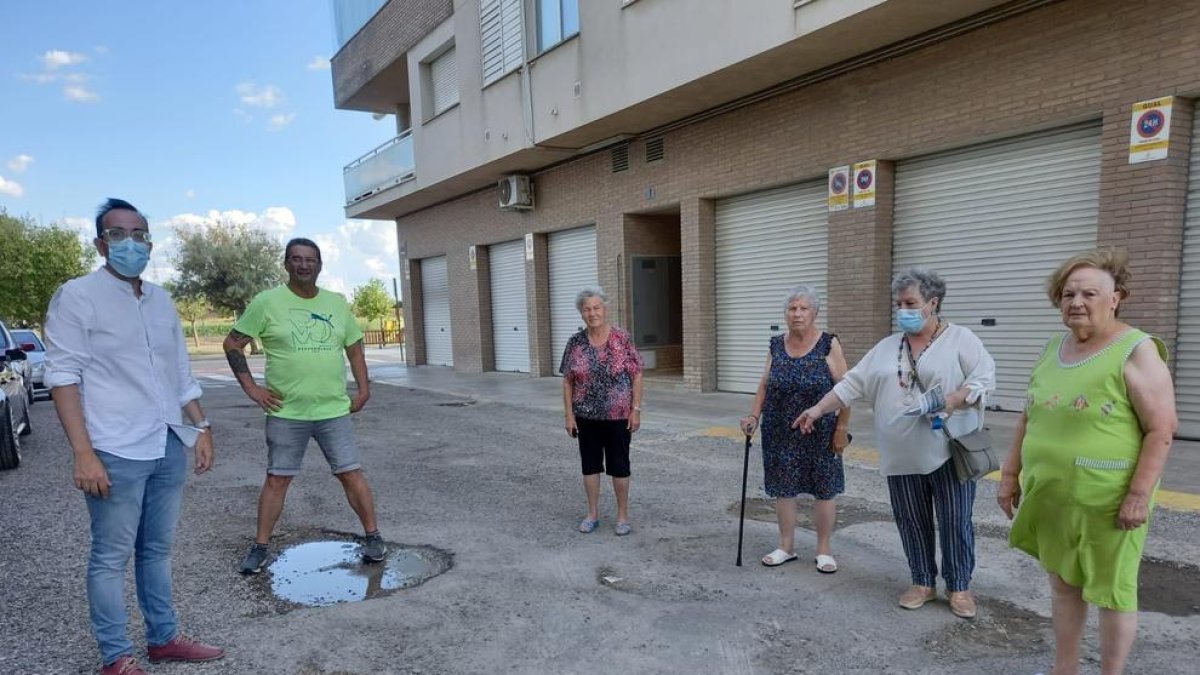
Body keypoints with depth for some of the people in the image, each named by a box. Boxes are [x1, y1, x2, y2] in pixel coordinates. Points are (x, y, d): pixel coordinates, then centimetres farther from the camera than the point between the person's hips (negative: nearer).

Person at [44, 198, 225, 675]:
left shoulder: (161, 301, 13)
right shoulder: (77, 296, -5)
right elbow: (63, 376, -10)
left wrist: (201, 427, 13)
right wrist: (83, 453, -17)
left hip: (169, 448, 6)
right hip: (116, 453, -6)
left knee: (157, 550, 16)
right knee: (111, 558, 5)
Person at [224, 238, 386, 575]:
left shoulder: (337, 303, 6)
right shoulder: (267, 301, -4)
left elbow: (354, 347, 15)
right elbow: (232, 344, 1)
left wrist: (363, 389, 7)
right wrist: (250, 387, -6)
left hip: (334, 411, 2)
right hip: (286, 413, -2)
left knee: (351, 474, 5)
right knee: (276, 480, 8)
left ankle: (373, 536, 17)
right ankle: (260, 547, 23)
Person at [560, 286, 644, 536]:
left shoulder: (622, 339, -8)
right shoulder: (575, 342, -1)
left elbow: (636, 375, -5)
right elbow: (568, 381, 3)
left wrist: (636, 409, -9)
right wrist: (569, 414, -1)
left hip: (618, 416, -2)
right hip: (586, 416, 3)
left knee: (619, 466, 7)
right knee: (590, 464, 12)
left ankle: (623, 515, 22)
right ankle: (593, 514, 26)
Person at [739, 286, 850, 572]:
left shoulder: (829, 344, -7)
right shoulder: (776, 345, 4)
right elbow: (764, 385, 8)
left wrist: (842, 428, -10)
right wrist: (754, 415, -4)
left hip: (819, 434, -3)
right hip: (781, 433, 3)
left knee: (823, 490, 7)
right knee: (783, 487, 10)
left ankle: (823, 549, 23)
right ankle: (786, 546, 25)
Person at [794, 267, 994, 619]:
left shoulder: (960, 339, -2)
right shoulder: (886, 347, 10)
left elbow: (985, 377, -9)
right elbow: (852, 383, 8)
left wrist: (952, 401, -24)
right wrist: (818, 409, 0)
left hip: (948, 450, -4)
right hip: (903, 454, 4)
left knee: (955, 521, 5)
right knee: (911, 521, 12)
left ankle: (959, 586, 23)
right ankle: (923, 582, 28)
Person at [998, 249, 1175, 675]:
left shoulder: (1136, 351, -10)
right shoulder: (1053, 349, 9)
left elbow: (1162, 429, -14)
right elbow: (1028, 418, 14)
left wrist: (1139, 494, -19)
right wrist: (1011, 473, 12)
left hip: (1107, 501, -6)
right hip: (1052, 497, 6)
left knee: (1112, 591, 9)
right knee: (1063, 583, 17)